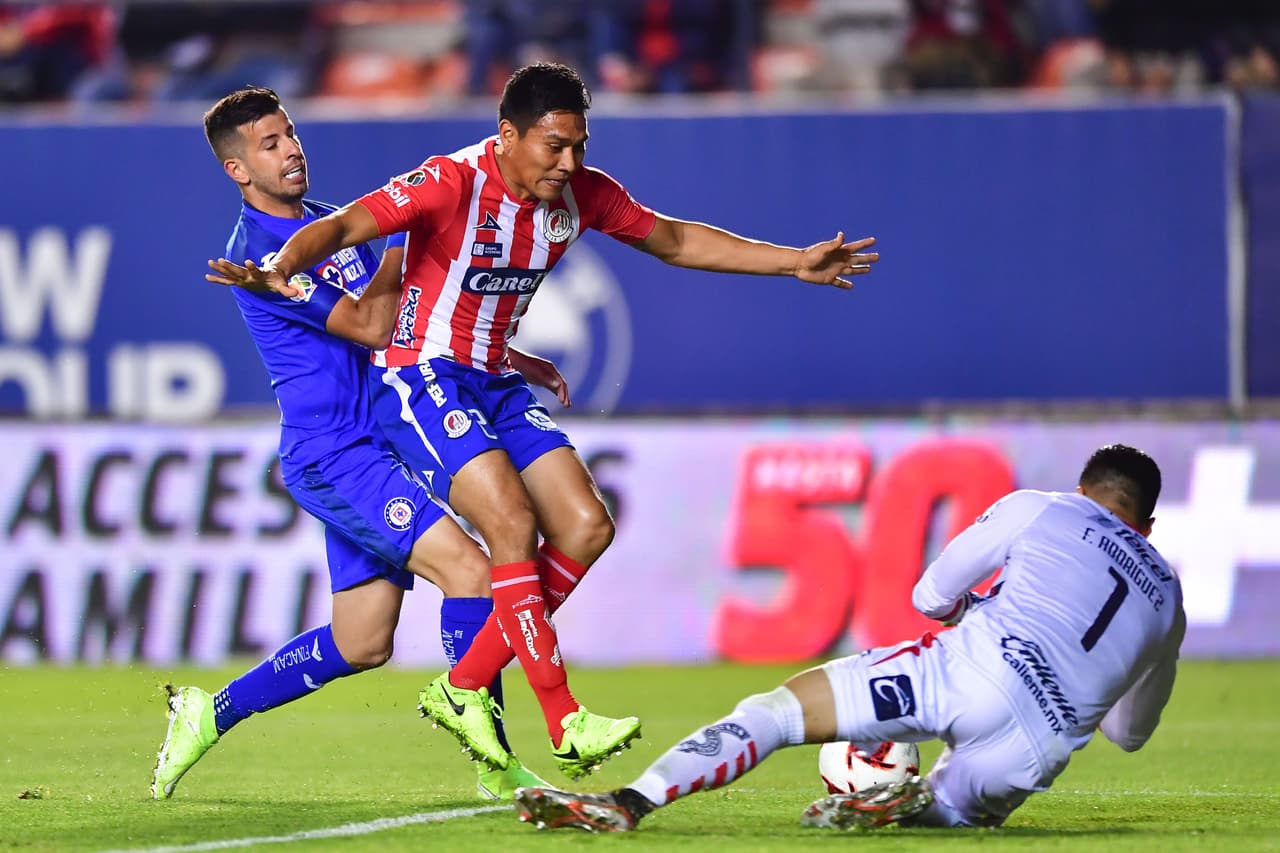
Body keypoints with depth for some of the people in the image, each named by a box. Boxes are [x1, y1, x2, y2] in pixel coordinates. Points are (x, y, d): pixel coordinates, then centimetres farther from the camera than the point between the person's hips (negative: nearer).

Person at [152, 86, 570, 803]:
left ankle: (209, 714, 25)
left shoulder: (331, 221, 15)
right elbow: (371, 324, -18)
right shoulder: (258, 250, -12)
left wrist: (514, 359, 17)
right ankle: (493, 765, -13)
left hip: (376, 444, 9)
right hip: (333, 454, -9)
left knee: (362, 644, 10)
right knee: (468, 570, -19)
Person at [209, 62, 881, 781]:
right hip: (424, 380, -8)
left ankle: (463, 689, 3)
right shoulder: (453, 184, -20)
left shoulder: (583, 193, -1)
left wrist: (795, 262, 13)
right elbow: (344, 227, -27)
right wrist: (284, 268, -47)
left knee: (586, 527, -5)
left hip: (497, 383, 8)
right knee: (513, 524, -23)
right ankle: (566, 725, -21)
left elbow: (672, 240, 14)